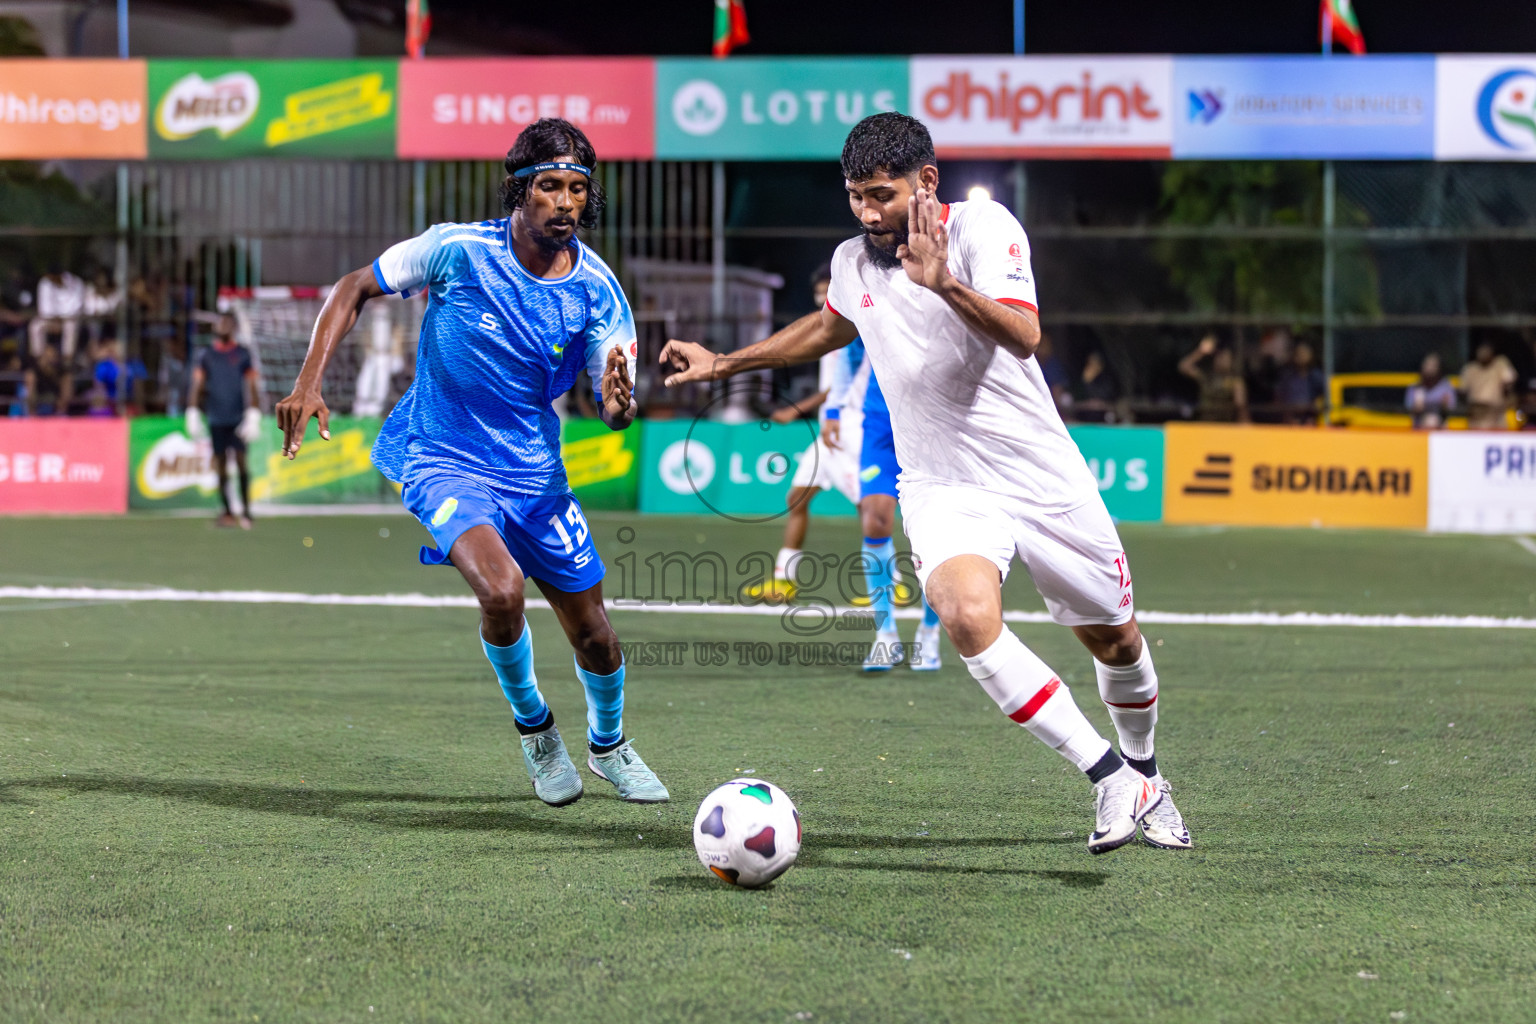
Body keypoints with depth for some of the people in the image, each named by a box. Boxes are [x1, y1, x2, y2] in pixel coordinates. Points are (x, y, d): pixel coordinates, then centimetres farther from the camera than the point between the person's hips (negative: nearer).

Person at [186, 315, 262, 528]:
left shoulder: (243, 354, 4)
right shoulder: (206, 356, 9)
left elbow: (252, 386, 0)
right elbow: (197, 387, 7)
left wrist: (253, 417, -9)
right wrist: (193, 415, -3)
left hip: (238, 420, -2)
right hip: (216, 420, 2)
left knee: (241, 461, -11)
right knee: (221, 466, 2)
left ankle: (246, 509, -7)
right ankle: (227, 512, 6)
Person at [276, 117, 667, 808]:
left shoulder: (597, 290, -10)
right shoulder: (458, 250, -17)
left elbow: (615, 413, -7)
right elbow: (355, 288, -5)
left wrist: (619, 402, -32)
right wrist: (309, 382, -15)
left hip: (534, 468, 4)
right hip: (442, 459, -3)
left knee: (593, 635, 8)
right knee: (501, 590, -29)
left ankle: (608, 746, 42)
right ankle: (533, 726, 2)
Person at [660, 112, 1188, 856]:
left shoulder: (983, 226, -13)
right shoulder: (852, 263, 1)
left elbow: (1023, 335, -29)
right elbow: (829, 327, 26)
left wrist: (943, 281, -42)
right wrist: (722, 363, 26)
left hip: (1041, 474, -2)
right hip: (943, 487, 2)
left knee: (1114, 638, 12)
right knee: (967, 614, -29)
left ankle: (1143, 774, 43)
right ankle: (1110, 780, -22)